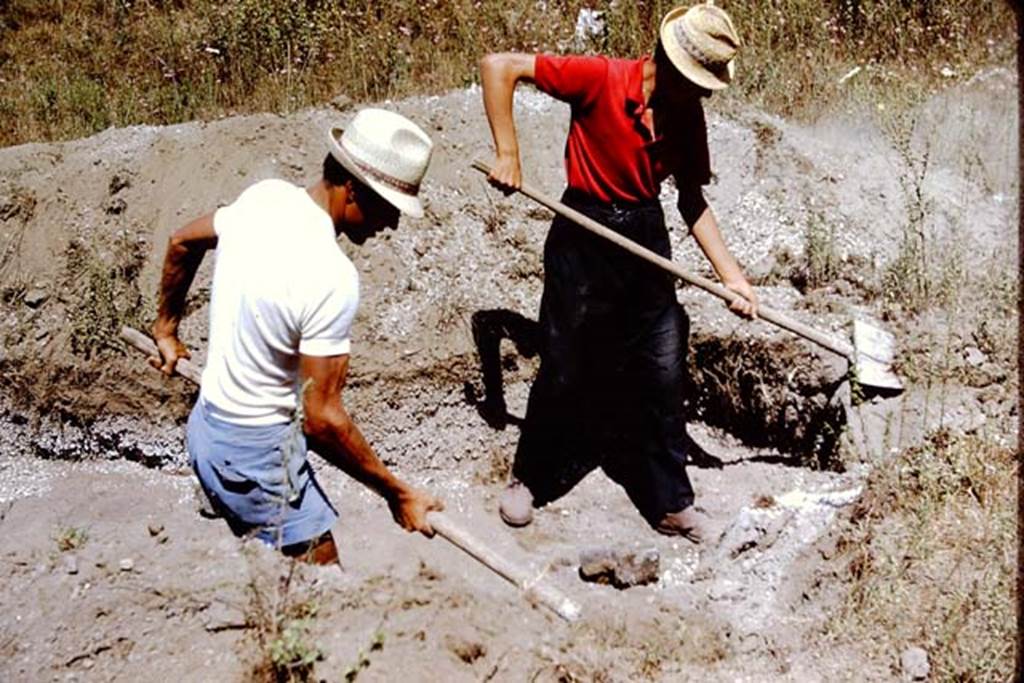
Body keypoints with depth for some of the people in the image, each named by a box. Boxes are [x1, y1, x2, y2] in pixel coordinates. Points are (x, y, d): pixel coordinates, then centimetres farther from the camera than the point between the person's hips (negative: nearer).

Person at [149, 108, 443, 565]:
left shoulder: (264, 196, -3)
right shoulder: (332, 278, -28)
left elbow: (181, 243, 16)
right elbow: (321, 418, -24)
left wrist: (166, 330, 31)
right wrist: (397, 493, -13)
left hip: (208, 423, 9)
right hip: (255, 455, -9)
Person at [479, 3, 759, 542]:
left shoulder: (688, 114, -2)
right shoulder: (600, 79, -19)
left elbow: (693, 203, 4)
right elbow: (498, 67, -18)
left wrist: (731, 275, -4)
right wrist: (507, 153, -23)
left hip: (646, 239, 5)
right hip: (583, 239, -5)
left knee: (663, 375, 7)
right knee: (564, 371, 5)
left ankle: (669, 503, 21)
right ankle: (530, 480, 29)